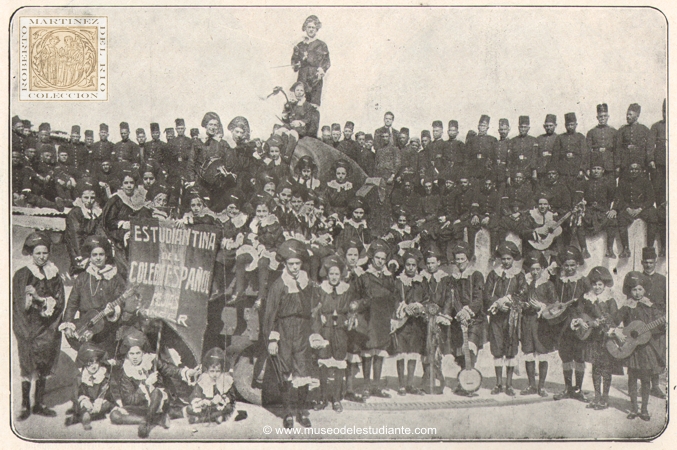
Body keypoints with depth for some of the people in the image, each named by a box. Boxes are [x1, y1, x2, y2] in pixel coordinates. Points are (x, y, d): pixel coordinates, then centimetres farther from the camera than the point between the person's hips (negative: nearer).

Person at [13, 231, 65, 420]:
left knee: (44, 367, 8)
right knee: (28, 366, -2)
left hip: (48, 328, 3)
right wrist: (46, 302, -20)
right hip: (28, 326, -3)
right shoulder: (21, 275, -2)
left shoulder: (54, 275, 7)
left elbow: (60, 301, 2)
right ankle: (25, 406, 7)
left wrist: (40, 300, -15)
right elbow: (20, 303, -8)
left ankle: (39, 403, 18)